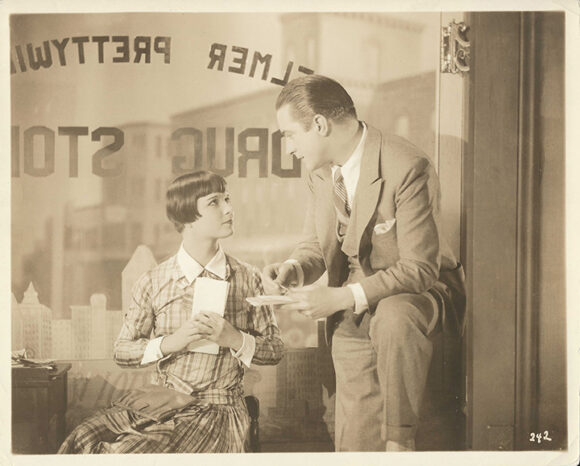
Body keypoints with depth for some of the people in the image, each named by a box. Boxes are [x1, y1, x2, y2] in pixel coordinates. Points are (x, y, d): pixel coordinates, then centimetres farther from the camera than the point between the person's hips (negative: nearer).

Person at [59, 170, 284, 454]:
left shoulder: (247, 279, 2)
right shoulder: (154, 283, 1)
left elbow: (274, 350, 7)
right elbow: (122, 351, 5)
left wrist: (233, 338, -13)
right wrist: (170, 342, -13)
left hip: (216, 409, -1)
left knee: (130, 452, -26)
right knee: (82, 441, -23)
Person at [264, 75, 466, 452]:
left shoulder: (407, 167, -22)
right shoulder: (321, 171, 1)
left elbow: (419, 268, -24)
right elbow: (316, 246, 12)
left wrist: (342, 298, -29)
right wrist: (292, 269, -11)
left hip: (418, 293, -6)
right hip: (352, 321, 6)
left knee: (393, 317, -41)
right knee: (355, 441, 5)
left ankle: (401, 439, -24)